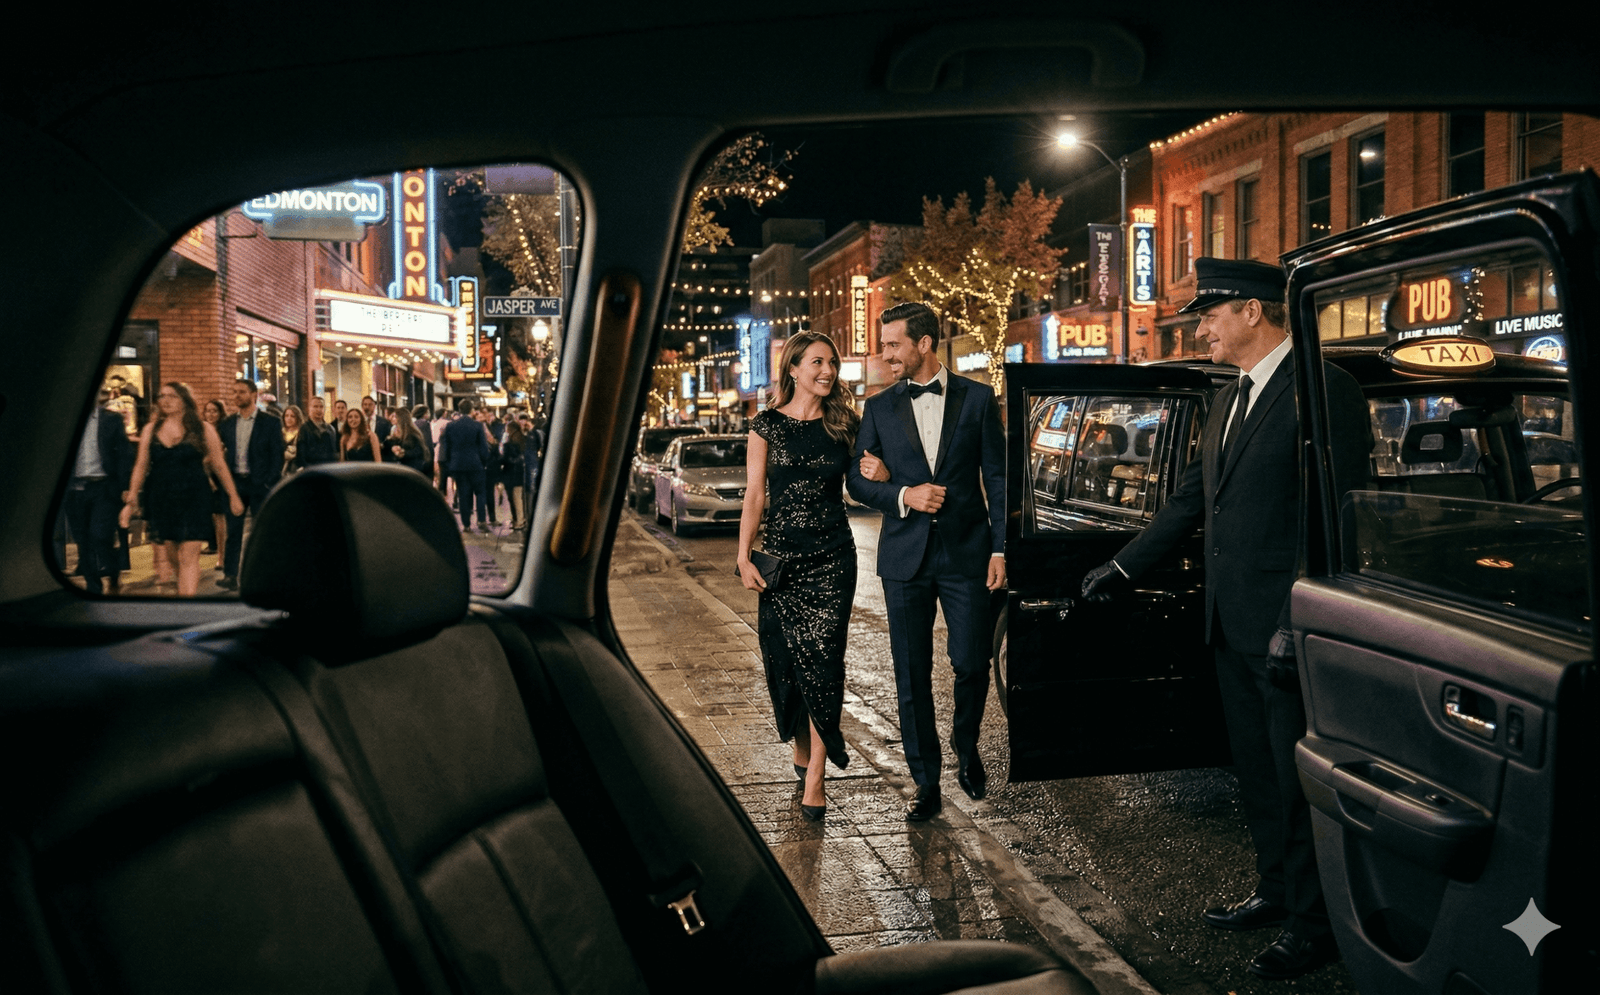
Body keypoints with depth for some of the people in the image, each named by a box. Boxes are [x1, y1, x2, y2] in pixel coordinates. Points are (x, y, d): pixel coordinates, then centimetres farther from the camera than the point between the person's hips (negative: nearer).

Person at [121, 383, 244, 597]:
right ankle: (192, 590, 29)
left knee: (188, 557, -10)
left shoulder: (203, 430, 0)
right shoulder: (150, 430, 7)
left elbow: (219, 465, 3)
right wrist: (131, 501, 4)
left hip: (193, 499, -3)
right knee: (173, 556, 9)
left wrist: (233, 497, 5)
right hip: (161, 500, 3)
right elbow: (141, 466, 8)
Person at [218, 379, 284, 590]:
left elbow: (277, 456, -4)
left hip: (260, 484, -3)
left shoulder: (270, 422, -2)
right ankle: (230, 575, 3)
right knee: (233, 531, 1)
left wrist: (269, 483, -10)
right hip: (234, 482, 3)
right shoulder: (227, 423, 9)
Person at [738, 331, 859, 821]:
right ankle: (800, 745, 32)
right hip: (781, 555, 0)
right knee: (784, 658, 7)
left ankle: (814, 775, -2)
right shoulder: (767, 426, 2)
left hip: (833, 558, 0)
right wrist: (744, 558, -5)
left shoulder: (844, 423, 5)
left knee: (821, 659, -8)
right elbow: (753, 496, 1)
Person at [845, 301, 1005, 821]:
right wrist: (903, 495, -11)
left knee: (972, 664, -3)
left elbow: (997, 477, 3)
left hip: (966, 553, -1)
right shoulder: (878, 408, 8)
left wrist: (1000, 548, -3)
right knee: (912, 676, 4)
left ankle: (966, 749, 28)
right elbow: (857, 481, 7)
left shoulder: (977, 398, 3)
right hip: (904, 559, 2)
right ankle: (926, 783, 17)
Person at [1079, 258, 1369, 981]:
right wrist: (1123, 566, 21)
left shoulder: (1322, 390, -13)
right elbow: (1192, 497, 21)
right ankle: (1277, 892, 35)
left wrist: (1296, 624, -22)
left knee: (1299, 778, 4)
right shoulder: (1229, 399, 15)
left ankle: (1314, 924, 19)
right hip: (1232, 624, 9)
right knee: (1256, 770, 19)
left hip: (1286, 629, -9)